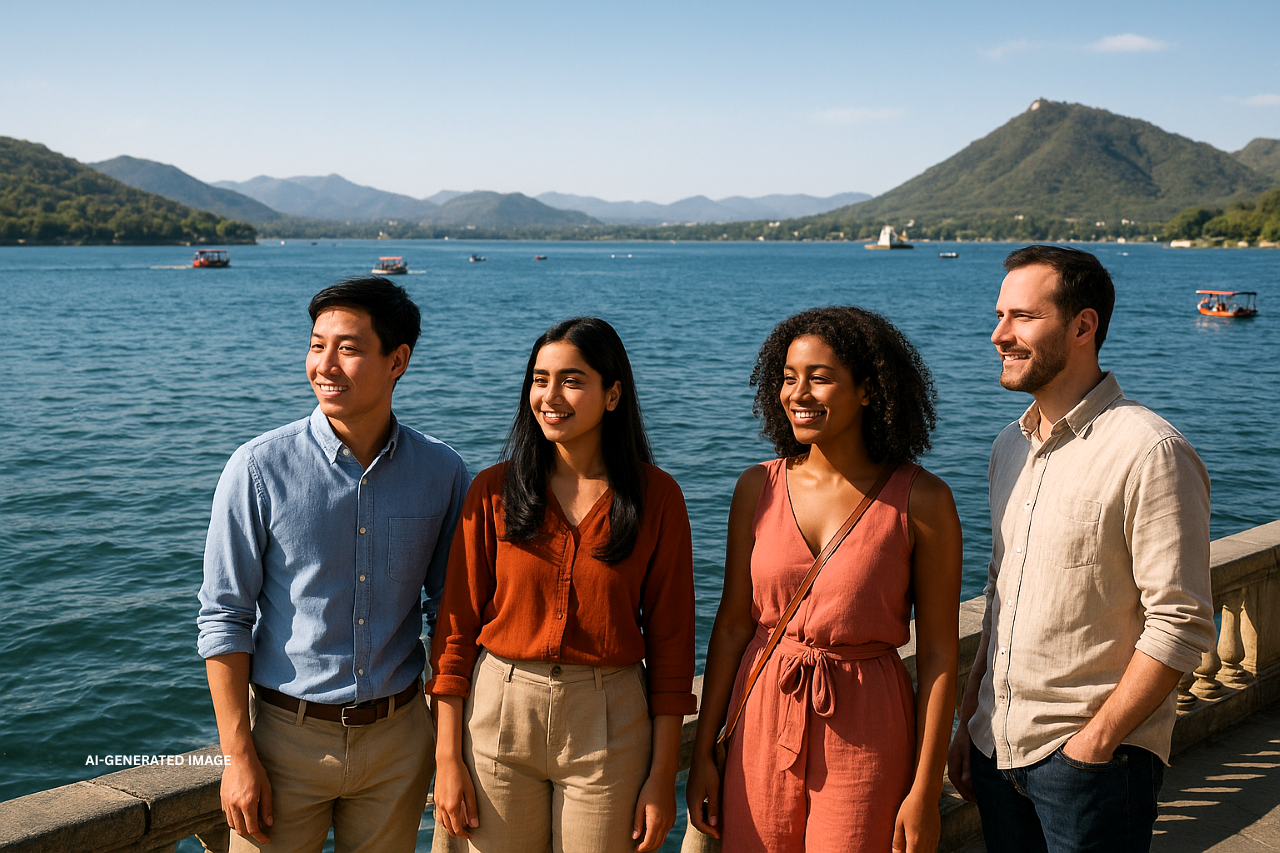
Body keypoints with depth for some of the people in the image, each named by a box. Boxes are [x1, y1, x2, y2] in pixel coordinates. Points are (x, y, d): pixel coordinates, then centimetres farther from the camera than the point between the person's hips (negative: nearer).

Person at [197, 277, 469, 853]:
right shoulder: (260, 468, -10)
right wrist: (238, 756, -10)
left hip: (397, 739, 2)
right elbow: (224, 618, -7)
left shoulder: (443, 474, -3)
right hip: (286, 736, -2)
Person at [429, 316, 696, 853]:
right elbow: (457, 628, 0)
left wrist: (663, 775, -3)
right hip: (499, 714, 1)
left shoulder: (656, 497, -3)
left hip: (609, 727, -1)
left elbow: (670, 642, -1)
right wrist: (447, 758, -3)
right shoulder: (494, 490, -1)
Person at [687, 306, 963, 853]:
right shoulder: (759, 488, 0)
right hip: (762, 722, 3)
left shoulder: (920, 500, -9)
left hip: (865, 735, -2)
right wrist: (702, 753, 4)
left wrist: (925, 789, -8)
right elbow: (732, 624, 3)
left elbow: (938, 651, -7)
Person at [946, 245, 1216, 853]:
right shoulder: (1011, 447, 9)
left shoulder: (1150, 453, -15)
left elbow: (1180, 626, -17)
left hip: (1095, 760, -6)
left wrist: (1094, 743, -16)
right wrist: (968, 723, 13)